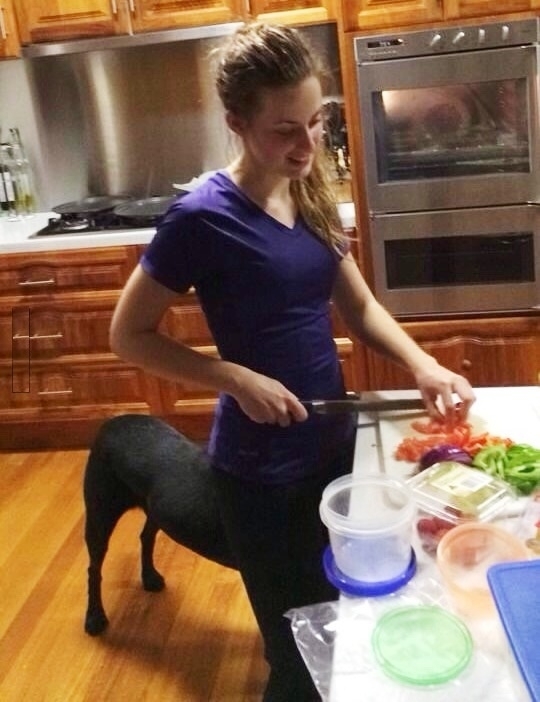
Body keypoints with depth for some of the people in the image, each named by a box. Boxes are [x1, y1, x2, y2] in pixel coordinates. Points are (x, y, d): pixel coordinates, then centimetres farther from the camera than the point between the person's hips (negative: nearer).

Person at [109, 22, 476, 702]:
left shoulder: (309, 195, 0)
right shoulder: (203, 218, -20)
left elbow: (358, 305, 7)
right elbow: (129, 335, -13)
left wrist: (422, 366, -9)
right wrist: (236, 377, -22)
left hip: (334, 439, 6)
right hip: (261, 466, -6)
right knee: (298, 643, 13)